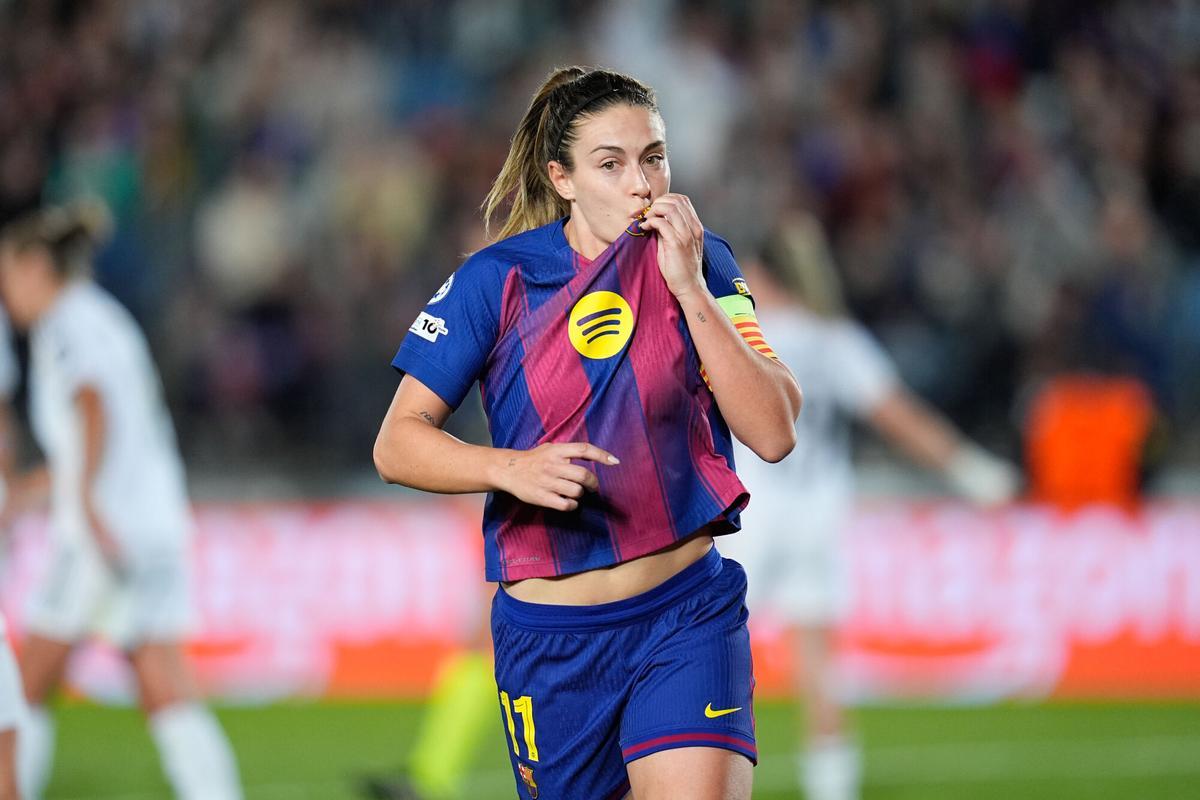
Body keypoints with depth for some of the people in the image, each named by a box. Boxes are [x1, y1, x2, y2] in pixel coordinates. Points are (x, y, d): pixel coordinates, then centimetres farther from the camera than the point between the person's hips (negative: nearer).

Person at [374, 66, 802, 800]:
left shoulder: (699, 265, 0)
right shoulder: (499, 279, -4)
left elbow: (773, 433, -10)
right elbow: (398, 444, -5)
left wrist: (691, 289, -16)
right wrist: (512, 468, -23)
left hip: (687, 611, 0)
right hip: (550, 637, 0)